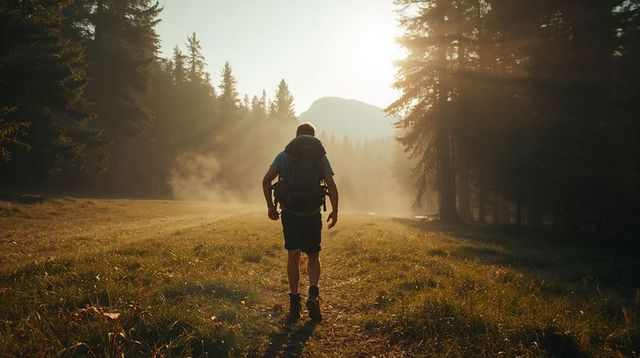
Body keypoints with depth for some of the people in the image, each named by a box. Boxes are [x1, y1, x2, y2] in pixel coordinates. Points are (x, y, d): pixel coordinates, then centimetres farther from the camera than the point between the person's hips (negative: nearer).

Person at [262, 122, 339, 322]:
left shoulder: (284, 155, 6)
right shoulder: (321, 157, 4)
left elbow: (266, 180, -1)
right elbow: (331, 186, -5)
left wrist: (270, 206, 8)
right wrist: (335, 211, 2)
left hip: (289, 213, 0)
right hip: (312, 214, 0)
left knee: (293, 255, 4)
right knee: (313, 255, 13)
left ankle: (294, 302, 3)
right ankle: (313, 293, -7)